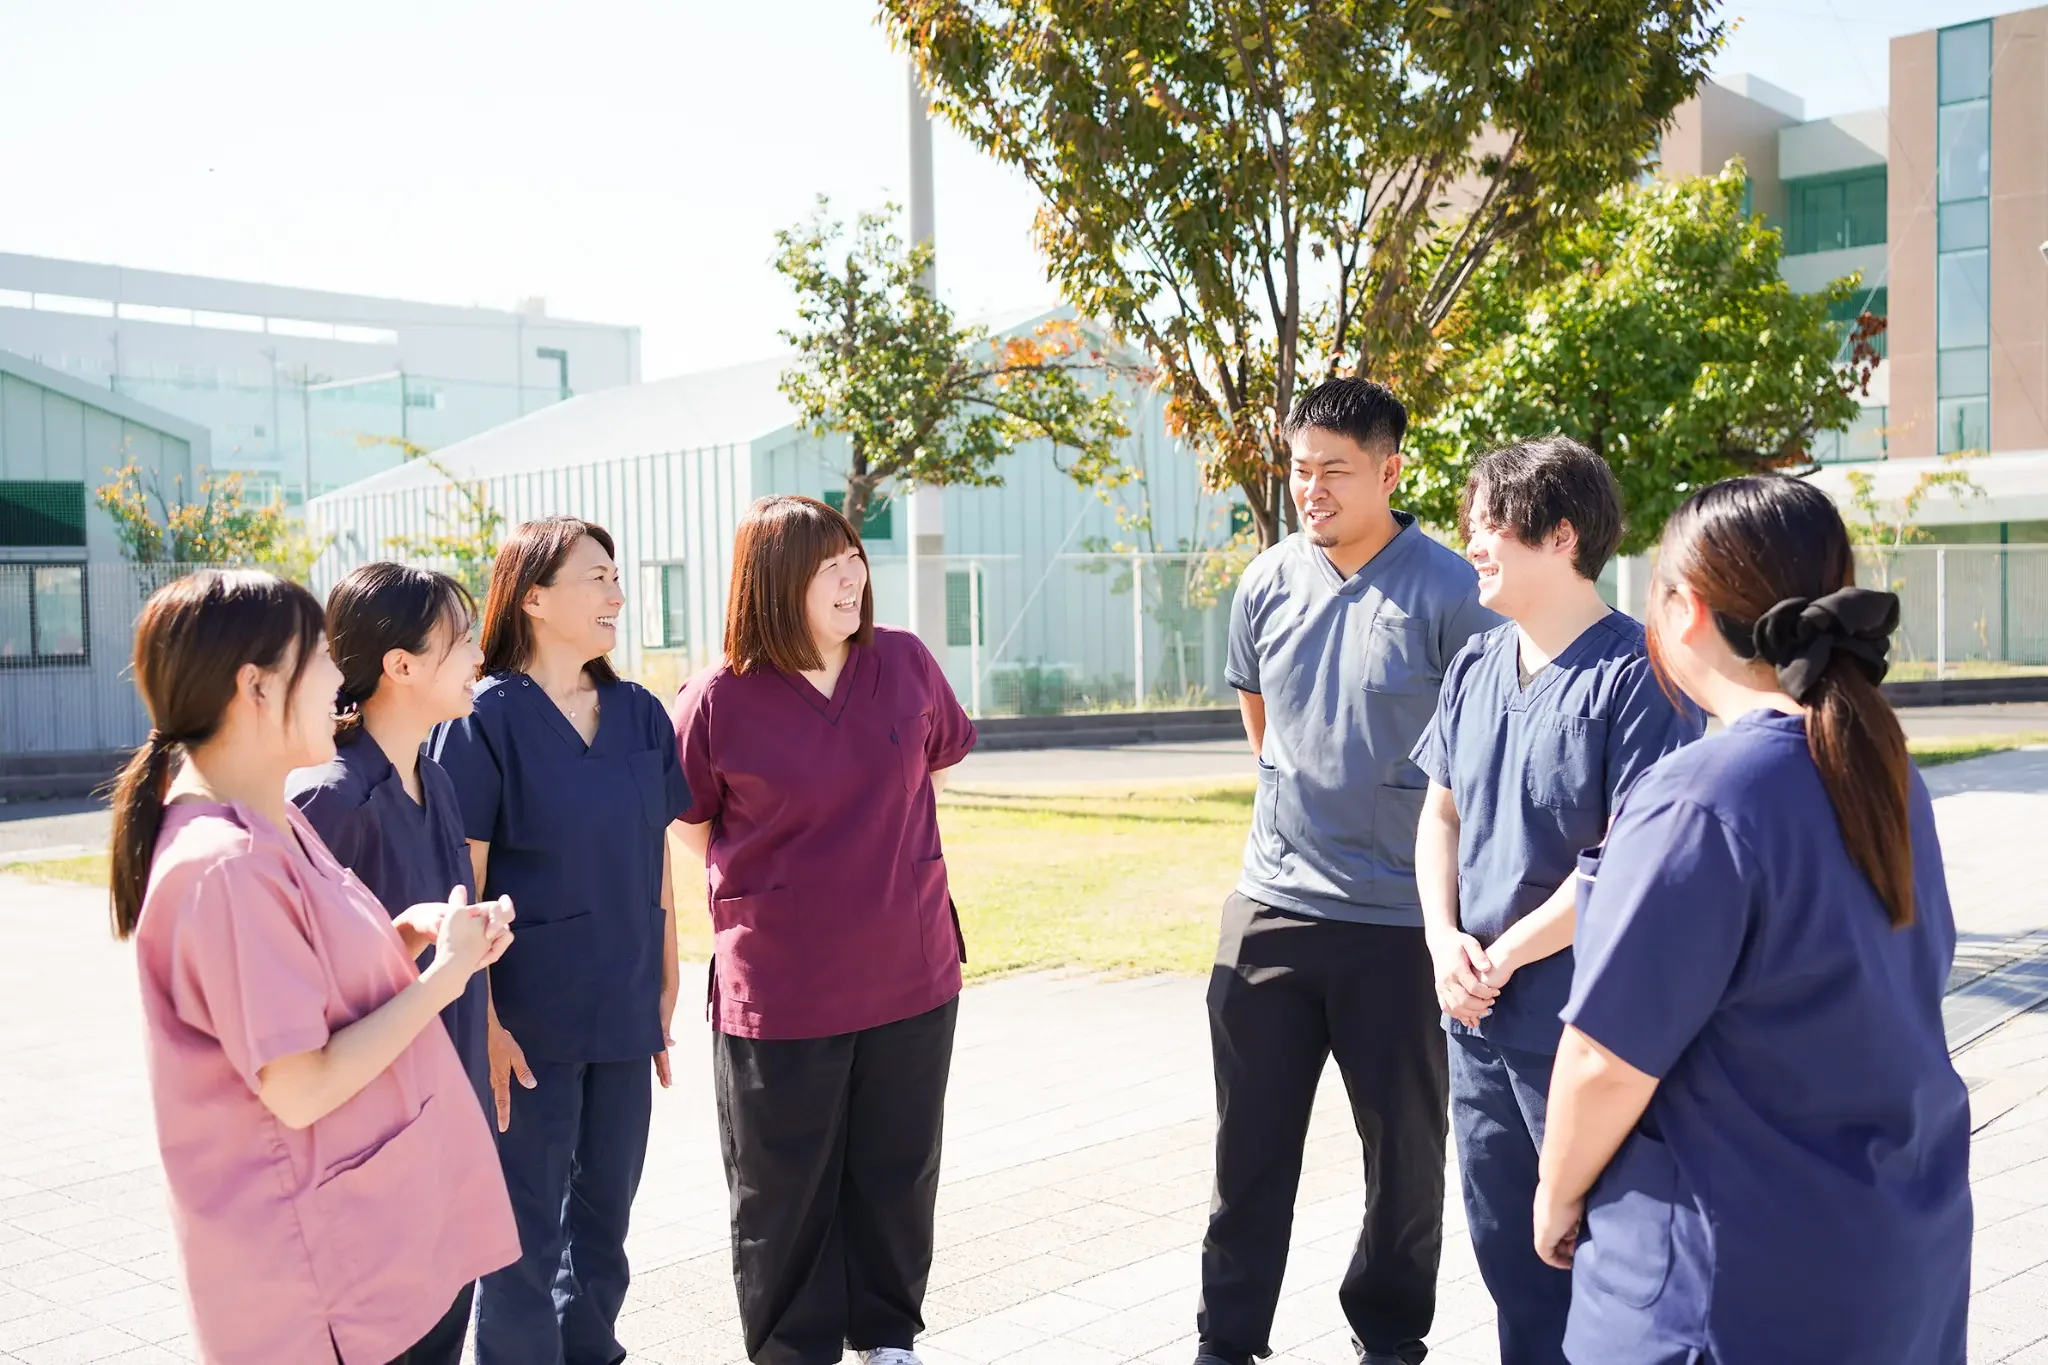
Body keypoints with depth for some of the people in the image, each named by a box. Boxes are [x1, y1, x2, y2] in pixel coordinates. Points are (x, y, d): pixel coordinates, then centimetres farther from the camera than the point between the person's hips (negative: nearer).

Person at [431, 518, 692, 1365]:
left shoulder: (639, 714, 6)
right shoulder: (485, 718, -10)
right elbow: (461, 882, -11)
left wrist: (666, 989, 10)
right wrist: (482, 1023, -14)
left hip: (624, 1014, 5)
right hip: (529, 1021, -5)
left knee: (604, 1218, 16)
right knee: (526, 1233, 5)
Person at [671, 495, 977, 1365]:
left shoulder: (907, 664, -3)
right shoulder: (718, 702, -12)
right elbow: (687, 823, 5)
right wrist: (764, 892, 8)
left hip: (913, 975, 3)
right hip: (776, 992, -3)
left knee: (898, 1173, 17)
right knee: (785, 1193, 11)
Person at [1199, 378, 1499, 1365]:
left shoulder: (1449, 594, -11)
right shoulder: (1267, 584, 3)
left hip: (1401, 917, -3)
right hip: (1273, 903, 4)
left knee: (1404, 1142, 11)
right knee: (1250, 1139, 11)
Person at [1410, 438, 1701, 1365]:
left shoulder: (1634, 674, -15)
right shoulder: (1476, 667, 7)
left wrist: (1501, 958, -13)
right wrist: (1445, 941, -2)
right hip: (1479, 1014, 7)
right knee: (1503, 1243, 19)